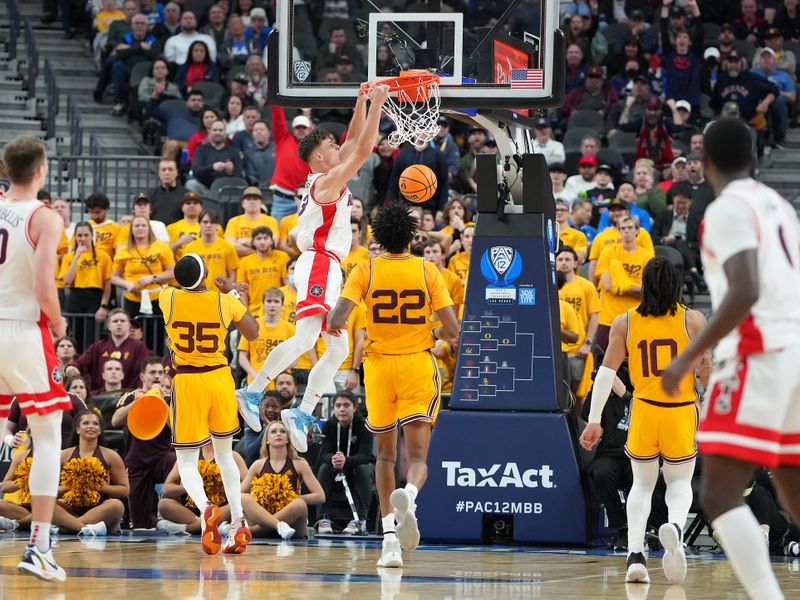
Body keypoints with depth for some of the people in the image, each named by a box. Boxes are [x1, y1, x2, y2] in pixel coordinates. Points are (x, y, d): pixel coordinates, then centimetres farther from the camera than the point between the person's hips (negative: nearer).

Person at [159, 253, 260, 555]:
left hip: (187, 382, -2)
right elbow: (253, 333, 9)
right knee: (225, 454, 21)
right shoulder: (225, 302, -8)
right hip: (219, 378, 2)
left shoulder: (169, 297, -7)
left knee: (186, 461, 6)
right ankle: (238, 522, 12)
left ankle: (205, 507, -25)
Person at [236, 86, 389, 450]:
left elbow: (355, 143, 26)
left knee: (338, 349, 5)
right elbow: (362, 149, -11)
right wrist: (376, 104, -6)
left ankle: (302, 414, -1)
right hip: (319, 264, -10)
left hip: (326, 271, 10)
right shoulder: (327, 181, -6)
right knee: (305, 338, -23)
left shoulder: (329, 180, 20)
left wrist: (362, 101, 20)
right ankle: (252, 393, -24)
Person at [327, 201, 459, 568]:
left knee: (385, 455, 16)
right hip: (418, 366, -1)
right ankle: (408, 496, -39)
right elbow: (451, 329, -6)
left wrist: (334, 326, 11)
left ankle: (390, 537, 6)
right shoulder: (427, 271, -1)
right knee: (417, 457, -3)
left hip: (379, 365, 1)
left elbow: (336, 321, -13)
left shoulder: (365, 271, -2)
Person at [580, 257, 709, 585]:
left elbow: (607, 371, -2)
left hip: (643, 411, 1)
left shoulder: (625, 322, 2)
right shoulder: (693, 320, -1)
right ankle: (675, 527, -21)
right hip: (682, 412, -1)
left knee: (642, 484, 18)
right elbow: (708, 370, -2)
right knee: (680, 483, 14)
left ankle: (635, 555, -1)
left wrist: (594, 420, 1)